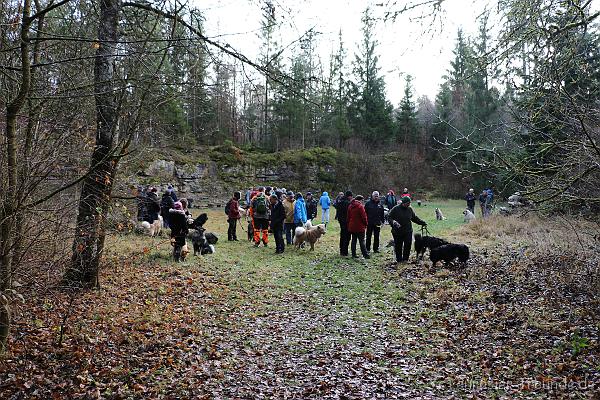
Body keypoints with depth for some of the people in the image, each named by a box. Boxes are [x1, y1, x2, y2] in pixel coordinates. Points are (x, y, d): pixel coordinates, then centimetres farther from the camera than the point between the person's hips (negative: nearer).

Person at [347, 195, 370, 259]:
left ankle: (353, 254, 12)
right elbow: (364, 216, -13)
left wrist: (349, 225, 19)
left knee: (354, 240, 11)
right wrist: (365, 224, 1)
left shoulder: (350, 206, 8)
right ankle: (365, 254, -1)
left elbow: (348, 216, 13)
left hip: (352, 227, 6)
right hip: (359, 227, -6)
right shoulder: (360, 206, -14)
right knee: (362, 241, -2)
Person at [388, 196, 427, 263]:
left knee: (408, 245, -4)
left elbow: (415, 218, 20)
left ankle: (405, 259, 10)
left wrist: (422, 223, 14)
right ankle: (399, 260, 18)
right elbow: (389, 217, -7)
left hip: (408, 231, 3)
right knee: (398, 246, 5)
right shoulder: (395, 209, -7)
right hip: (398, 232, -3)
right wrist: (394, 222, -25)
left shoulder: (410, 209, 7)